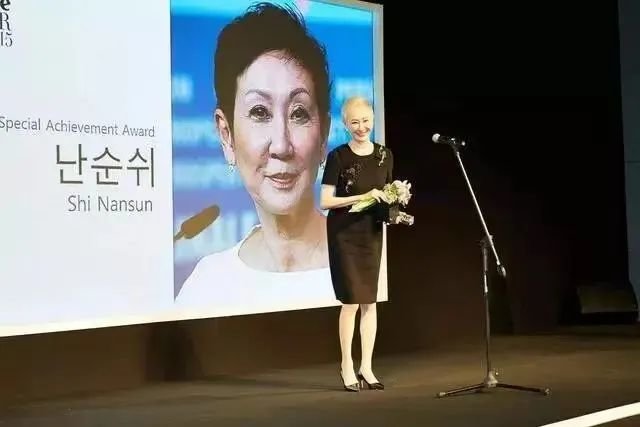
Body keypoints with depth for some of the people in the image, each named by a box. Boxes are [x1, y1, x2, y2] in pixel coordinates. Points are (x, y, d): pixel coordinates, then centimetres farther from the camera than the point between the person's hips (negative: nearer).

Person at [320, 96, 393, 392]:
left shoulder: (384, 155, 5)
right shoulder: (338, 157, -9)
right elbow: (325, 201, -12)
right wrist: (362, 197, -20)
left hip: (372, 233, 5)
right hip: (344, 234, -4)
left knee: (370, 300, 7)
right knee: (351, 300, -4)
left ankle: (366, 367, 14)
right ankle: (347, 366, 10)